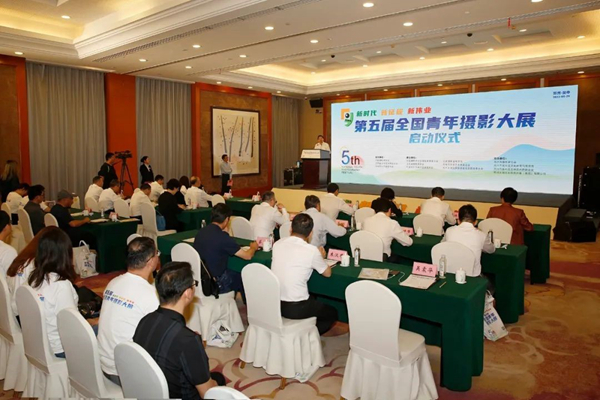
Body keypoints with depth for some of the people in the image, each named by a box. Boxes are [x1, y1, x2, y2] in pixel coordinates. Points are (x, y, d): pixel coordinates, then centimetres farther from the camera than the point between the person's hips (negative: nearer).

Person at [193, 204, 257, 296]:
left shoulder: (200, 232, -4)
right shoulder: (223, 237, -24)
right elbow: (247, 256, -16)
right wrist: (253, 247, 5)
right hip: (216, 284, -7)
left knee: (235, 273, 27)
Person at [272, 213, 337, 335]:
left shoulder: (277, 244, -1)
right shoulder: (312, 251, -16)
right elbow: (327, 273, 2)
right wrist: (321, 258, 20)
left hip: (274, 303, 6)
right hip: (295, 308, -6)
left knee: (312, 299, 32)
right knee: (332, 313, 19)